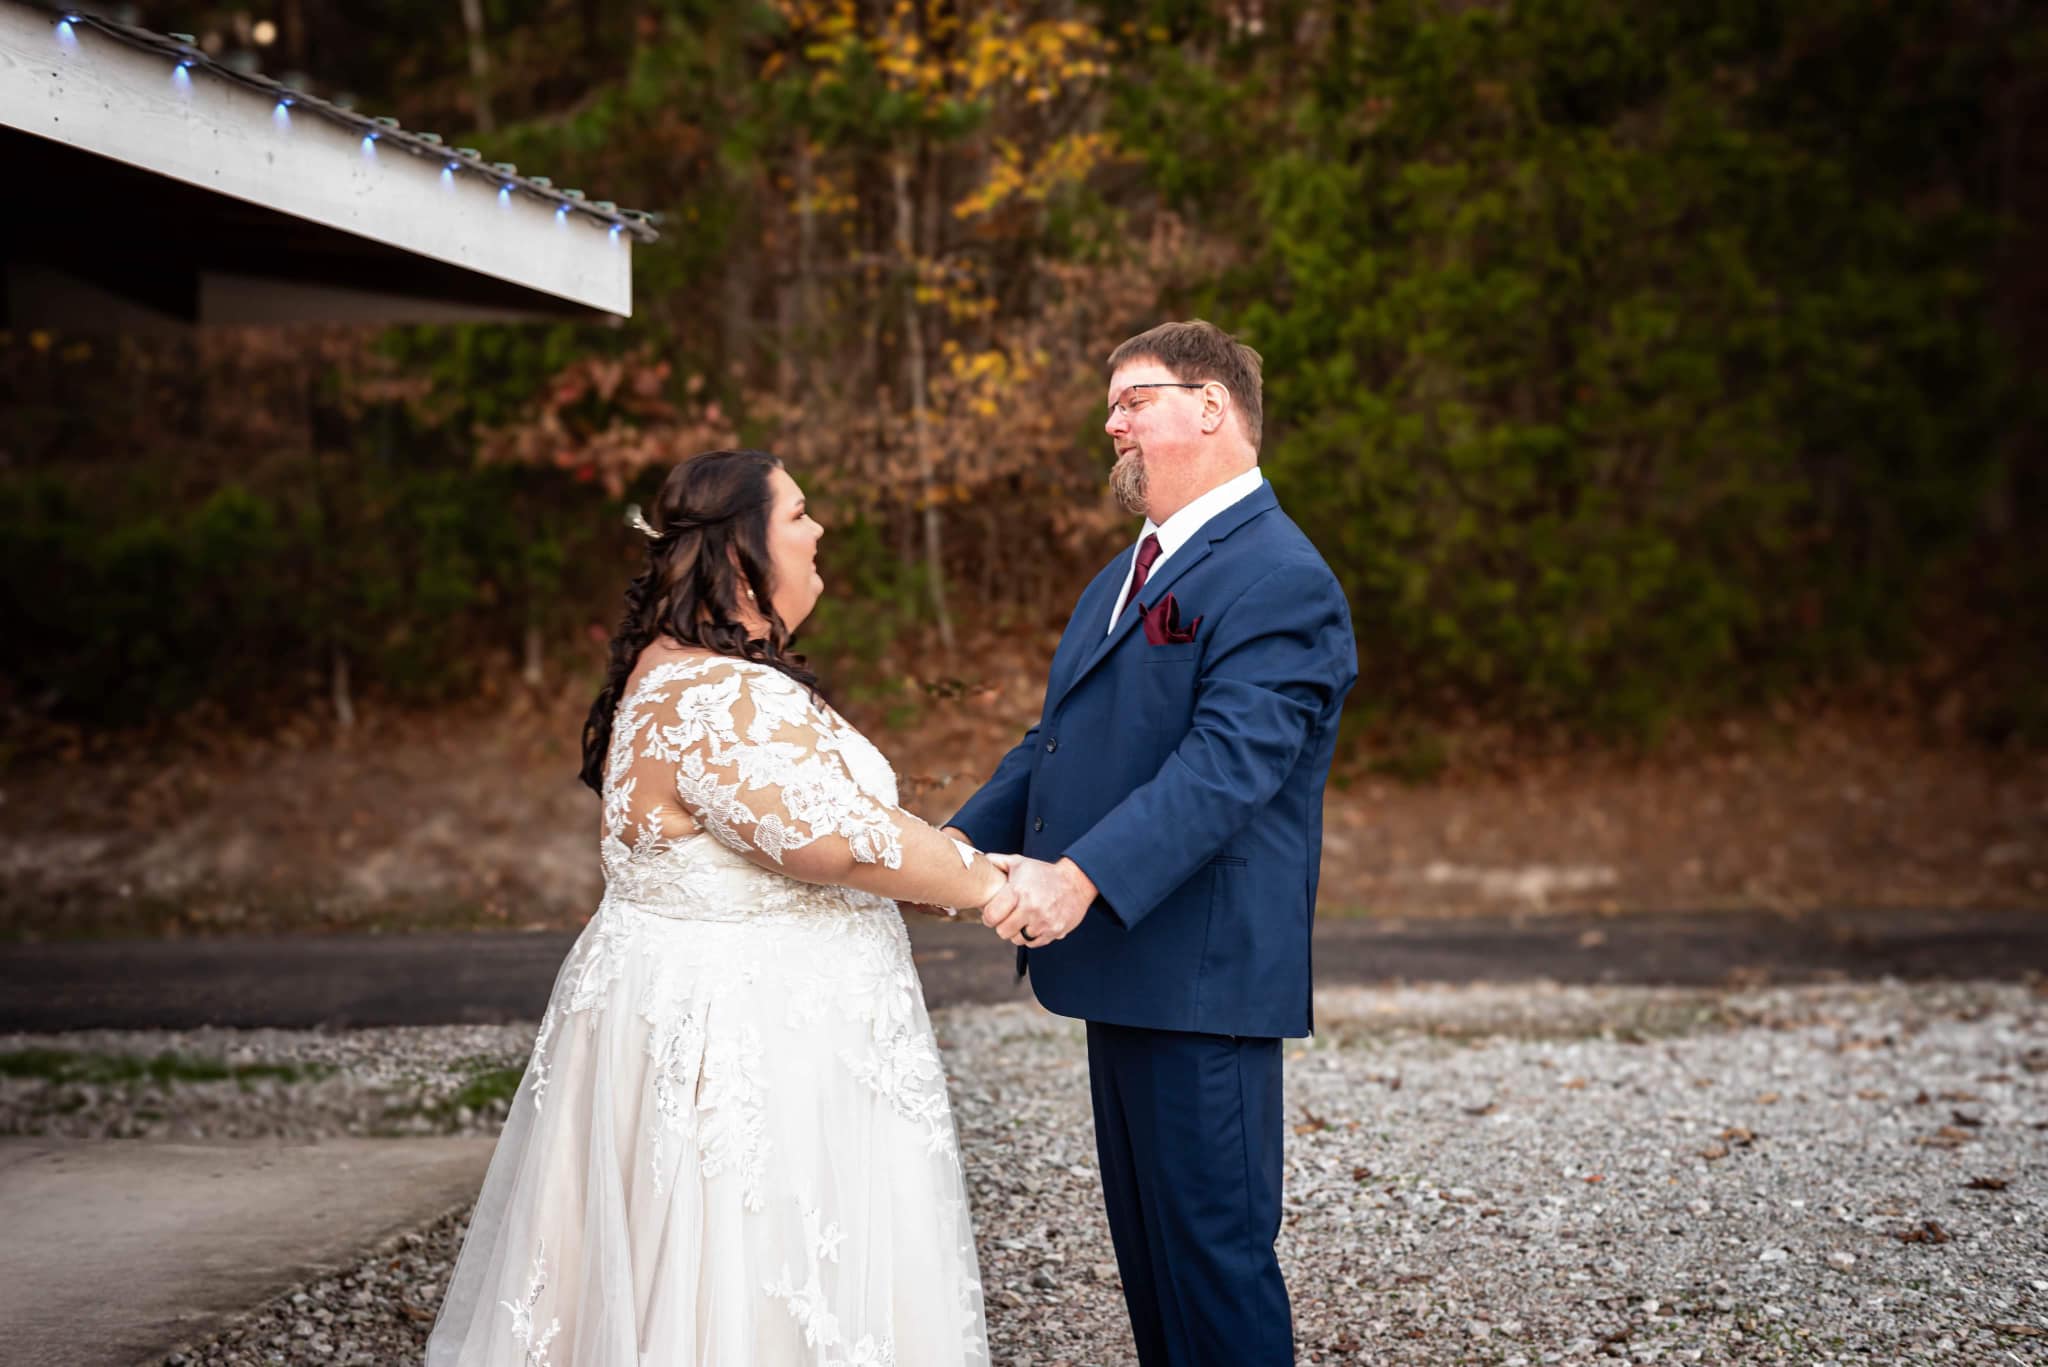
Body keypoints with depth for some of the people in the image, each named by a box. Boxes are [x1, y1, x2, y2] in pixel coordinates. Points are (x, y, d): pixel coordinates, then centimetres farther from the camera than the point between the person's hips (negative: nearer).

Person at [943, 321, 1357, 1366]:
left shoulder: (1280, 581, -14)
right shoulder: (1127, 573, 18)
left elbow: (1226, 763, -25)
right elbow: (1058, 740, 21)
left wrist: (1084, 878, -33)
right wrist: (958, 843, 9)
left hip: (1201, 977, -10)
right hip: (1123, 967, 10)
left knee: (1214, 1242, -4)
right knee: (1145, 1233, 17)